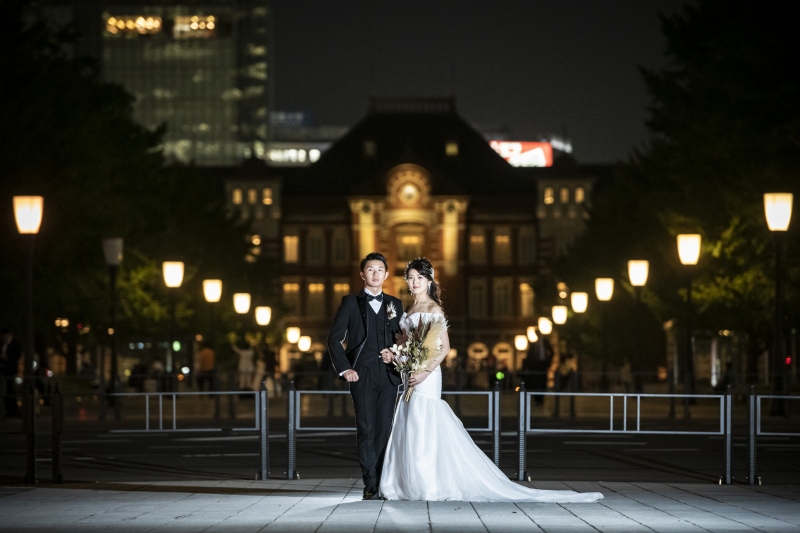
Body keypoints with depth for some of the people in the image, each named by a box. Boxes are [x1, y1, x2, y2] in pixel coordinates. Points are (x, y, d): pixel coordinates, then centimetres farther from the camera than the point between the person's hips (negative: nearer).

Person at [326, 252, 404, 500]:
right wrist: (344, 368, -6)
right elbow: (334, 338, 4)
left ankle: (383, 482, 3)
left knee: (384, 429, -1)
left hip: (388, 375, 2)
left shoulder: (395, 305, 17)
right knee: (366, 429, -7)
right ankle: (371, 486, -8)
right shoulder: (351, 302, 8)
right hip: (362, 375, -2)